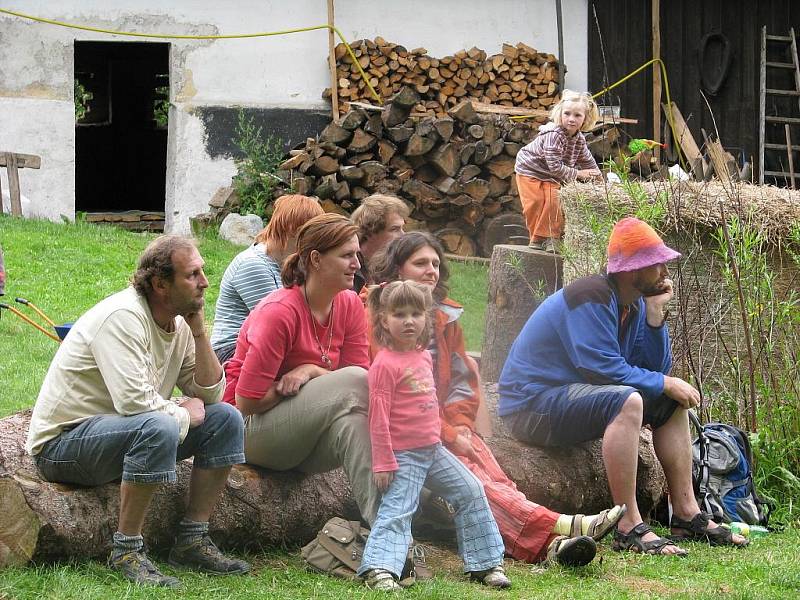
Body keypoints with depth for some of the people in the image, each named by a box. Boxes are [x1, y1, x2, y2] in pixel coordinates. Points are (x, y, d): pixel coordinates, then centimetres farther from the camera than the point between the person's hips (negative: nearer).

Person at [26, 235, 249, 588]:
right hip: (63, 444, -9)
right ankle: (126, 552, -26)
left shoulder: (179, 322, 5)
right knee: (158, 428, -37)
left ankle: (192, 542, 3)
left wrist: (199, 331, -6)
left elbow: (209, 393, 4)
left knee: (225, 419, 1)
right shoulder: (122, 317, -22)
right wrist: (184, 414, -13)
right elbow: (135, 401, -31)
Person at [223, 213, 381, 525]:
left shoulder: (350, 305, 1)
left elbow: (362, 387, -2)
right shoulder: (278, 312, -18)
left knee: (351, 421, -29)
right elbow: (247, 401, -17)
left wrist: (311, 371, -18)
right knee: (354, 381, -27)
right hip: (252, 429, -6)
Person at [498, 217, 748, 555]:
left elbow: (656, 370, 5)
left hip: (572, 395, 10)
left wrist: (655, 315, -5)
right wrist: (665, 384, -16)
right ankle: (630, 528, -36)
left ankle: (686, 514, 8)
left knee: (671, 402, 11)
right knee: (626, 401, -34)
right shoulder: (591, 299, -21)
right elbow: (604, 369, -26)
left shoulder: (634, 305, 8)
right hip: (531, 405, -10)